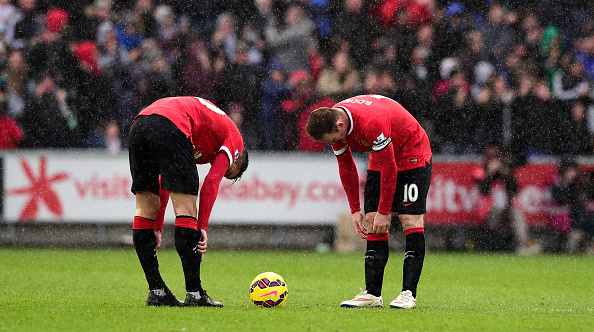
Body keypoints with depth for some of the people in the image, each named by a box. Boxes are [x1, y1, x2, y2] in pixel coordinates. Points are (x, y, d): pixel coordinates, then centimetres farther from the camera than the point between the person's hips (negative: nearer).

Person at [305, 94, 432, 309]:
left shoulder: (372, 123, -38)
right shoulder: (332, 123, -14)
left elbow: (389, 169, -30)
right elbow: (346, 168, 0)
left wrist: (384, 212, -23)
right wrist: (355, 210, -2)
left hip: (412, 156, -7)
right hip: (380, 160, 7)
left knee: (411, 221, -15)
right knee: (372, 223, -2)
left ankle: (409, 293, -15)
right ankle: (372, 294, -3)